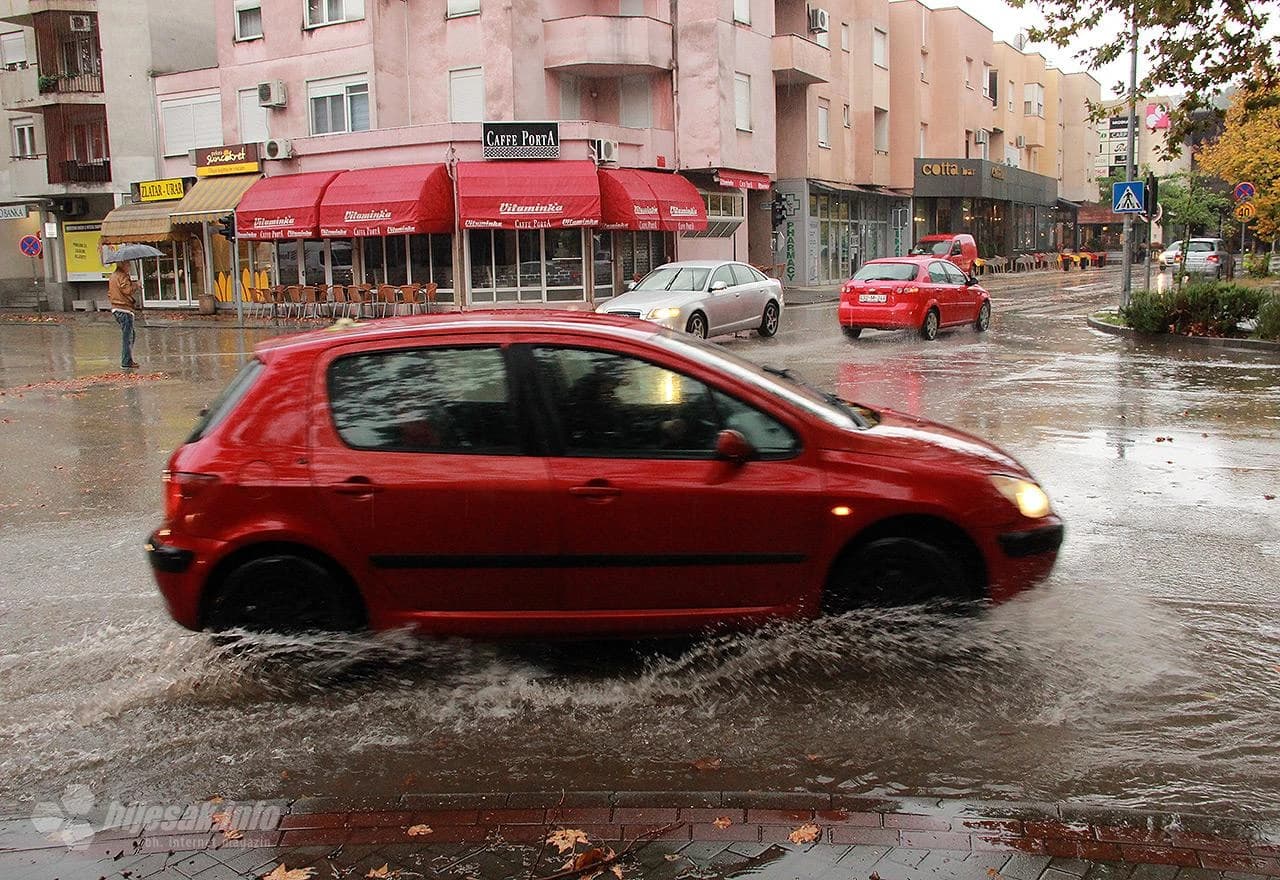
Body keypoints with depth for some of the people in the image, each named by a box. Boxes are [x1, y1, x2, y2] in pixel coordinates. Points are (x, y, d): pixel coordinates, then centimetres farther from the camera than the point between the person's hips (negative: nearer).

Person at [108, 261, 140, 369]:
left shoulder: (113, 275, 17)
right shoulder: (123, 276, -14)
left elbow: (110, 292, 22)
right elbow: (128, 290, -25)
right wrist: (136, 285, -8)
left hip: (115, 308, 10)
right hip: (124, 309, -10)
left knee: (129, 334, 19)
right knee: (127, 336, -6)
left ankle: (129, 360, 23)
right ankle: (126, 363, -4)